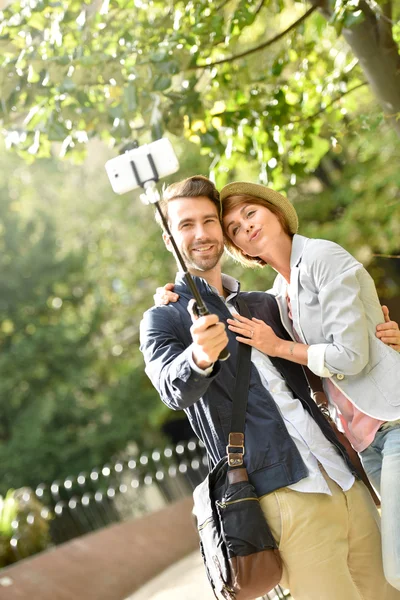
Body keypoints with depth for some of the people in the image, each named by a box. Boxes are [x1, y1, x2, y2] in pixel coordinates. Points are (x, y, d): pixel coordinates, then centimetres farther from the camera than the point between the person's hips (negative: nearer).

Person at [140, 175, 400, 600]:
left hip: (348, 482, 6)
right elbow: (173, 389, -16)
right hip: (283, 498, -5)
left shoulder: (264, 304, 19)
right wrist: (199, 358, -39)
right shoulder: (163, 320, 4)